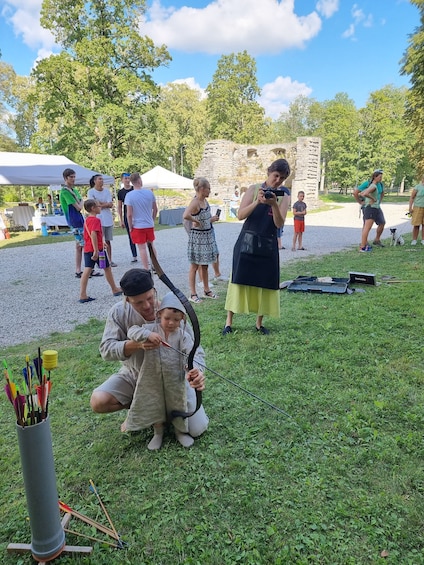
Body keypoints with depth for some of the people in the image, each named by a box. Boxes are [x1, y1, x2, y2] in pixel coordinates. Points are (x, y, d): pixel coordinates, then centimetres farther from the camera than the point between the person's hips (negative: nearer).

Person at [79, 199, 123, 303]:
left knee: (87, 270, 3)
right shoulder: (96, 220, -15)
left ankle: (82, 295, -1)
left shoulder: (87, 220, 14)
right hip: (97, 249, -8)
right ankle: (115, 289, 24)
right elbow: (93, 234, -26)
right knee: (107, 268, 9)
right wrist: (96, 250, -28)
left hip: (87, 249, 8)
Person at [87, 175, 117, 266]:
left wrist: (101, 204, -9)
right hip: (98, 219, -4)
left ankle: (109, 260, 14)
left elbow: (111, 205, 0)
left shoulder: (107, 191, 9)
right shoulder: (91, 192, -1)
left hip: (108, 218, 4)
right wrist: (106, 204, -5)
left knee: (108, 241, 8)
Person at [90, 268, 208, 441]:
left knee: (197, 430, -7)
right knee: (98, 401, -23)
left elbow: (194, 351, -21)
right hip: (133, 375, 2)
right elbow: (106, 349, -21)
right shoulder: (119, 312, -19)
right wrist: (136, 344, -41)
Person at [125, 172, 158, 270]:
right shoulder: (149, 193, -3)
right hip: (150, 225, 4)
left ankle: (146, 270, 5)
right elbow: (155, 209, 6)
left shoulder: (129, 195, -12)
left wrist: (130, 227, -3)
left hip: (137, 226, -3)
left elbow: (129, 214, -14)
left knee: (142, 248, 2)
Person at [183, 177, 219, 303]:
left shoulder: (205, 201, 7)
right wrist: (196, 221, -23)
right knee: (195, 266, 2)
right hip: (197, 236, -8)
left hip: (208, 235, 8)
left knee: (204, 265, 18)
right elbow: (185, 215, -38)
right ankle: (193, 294, 11)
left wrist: (212, 219, 6)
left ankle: (206, 290, 31)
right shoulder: (195, 202, -19)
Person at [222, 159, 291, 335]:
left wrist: (273, 204, -22)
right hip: (247, 242, -1)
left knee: (265, 283, 6)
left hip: (268, 245, 2)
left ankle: (259, 323, 21)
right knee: (238, 281, 1)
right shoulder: (254, 189, 1)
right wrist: (257, 202, -22)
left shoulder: (284, 196, 3)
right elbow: (241, 215, -8)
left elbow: (279, 224, -8)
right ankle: (229, 322, 9)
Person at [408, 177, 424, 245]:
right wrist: (410, 207, -8)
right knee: (416, 225, -3)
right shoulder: (418, 187, -3)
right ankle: (414, 240, 6)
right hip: (418, 207, -3)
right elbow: (411, 197, -2)